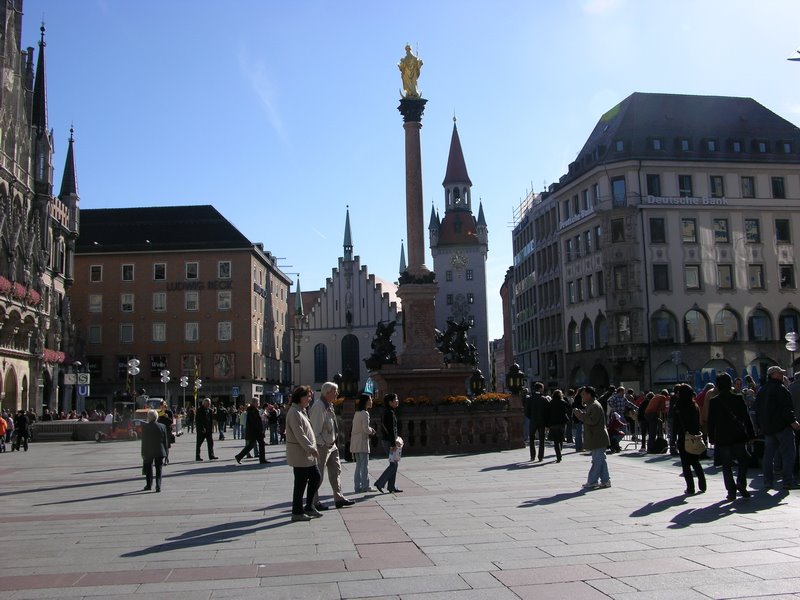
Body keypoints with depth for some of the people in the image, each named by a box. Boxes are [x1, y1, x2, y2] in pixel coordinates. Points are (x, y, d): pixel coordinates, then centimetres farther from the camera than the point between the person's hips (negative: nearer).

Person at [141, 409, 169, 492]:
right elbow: (165, 440, 1)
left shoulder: (145, 427, -10)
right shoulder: (162, 426, -3)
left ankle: (149, 485, 26)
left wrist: (143, 453, -1)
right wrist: (166, 452, 9)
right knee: (158, 470, 7)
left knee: (148, 470, 18)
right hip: (160, 452, 1)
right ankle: (158, 486, -4)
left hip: (149, 452, -1)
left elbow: (144, 441, -7)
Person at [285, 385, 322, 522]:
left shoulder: (301, 411, 16)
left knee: (316, 478, 12)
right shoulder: (295, 413, -16)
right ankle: (297, 513, 8)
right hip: (299, 454, -10)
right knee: (300, 483, -2)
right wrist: (311, 448, -20)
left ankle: (309, 507, 22)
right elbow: (299, 435, -22)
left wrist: (312, 447, 14)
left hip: (307, 454, 10)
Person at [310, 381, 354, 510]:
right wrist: (322, 444, -21)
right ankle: (314, 503, 11)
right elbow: (316, 429, -22)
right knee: (317, 475, 1)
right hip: (322, 446, -10)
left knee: (336, 471, 13)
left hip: (331, 445, 10)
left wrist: (334, 441, 14)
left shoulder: (329, 406, 11)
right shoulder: (319, 407, -20)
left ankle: (339, 498, 21)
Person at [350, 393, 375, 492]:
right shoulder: (365, 413, -13)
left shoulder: (357, 413, 14)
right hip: (362, 441, -9)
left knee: (359, 465, 11)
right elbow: (366, 429, -20)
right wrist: (372, 431, 1)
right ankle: (365, 486, 1)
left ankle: (357, 487, 12)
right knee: (364, 465, -2)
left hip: (355, 442, 9)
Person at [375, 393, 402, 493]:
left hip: (386, 440, 10)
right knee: (393, 464, -6)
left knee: (393, 464, 12)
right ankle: (380, 483, -5)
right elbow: (391, 430, -20)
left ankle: (392, 487, 14)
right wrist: (393, 444, -21)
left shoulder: (386, 412, 14)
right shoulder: (390, 413, -16)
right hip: (389, 441, -10)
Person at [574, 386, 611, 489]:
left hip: (598, 439, -11)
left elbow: (593, 421, -24)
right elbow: (588, 419, 23)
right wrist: (581, 414, 7)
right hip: (595, 438, 11)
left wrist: (581, 415, -17)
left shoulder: (595, 406, -15)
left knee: (597, 460, -6)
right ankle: (605, 481, 17)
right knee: (600, 460, 12)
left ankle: (592, 482, -5)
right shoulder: (589, 406, 18)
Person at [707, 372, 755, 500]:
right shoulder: (739, 398, -2)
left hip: (722, 438, -1)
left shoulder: (713, 401, -5)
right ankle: (741, 483, -3)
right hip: (739, 436, 1)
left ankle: (731, 491, 1)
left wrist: (712, 438, 6)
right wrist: (751, 434, 7)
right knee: (743, 460, 15)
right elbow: (746, 418, 1)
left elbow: (711, 422, -3)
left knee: (726, 466, 6)